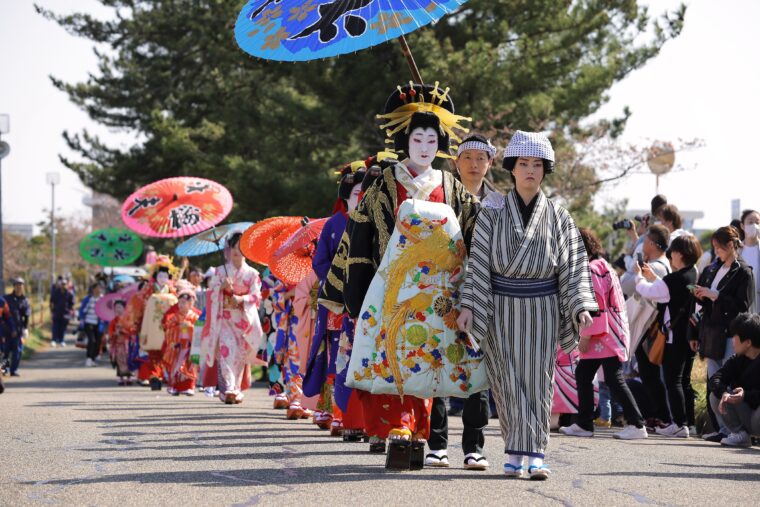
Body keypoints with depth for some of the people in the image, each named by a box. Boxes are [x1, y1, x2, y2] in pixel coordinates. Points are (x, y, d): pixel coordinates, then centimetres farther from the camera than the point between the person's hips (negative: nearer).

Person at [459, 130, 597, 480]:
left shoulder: (558, 216, 7)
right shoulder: (493, 214, 4)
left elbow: (573, 264, 4)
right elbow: (478, 261, 1)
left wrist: (581, 306, -7)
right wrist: (468, 305, -7)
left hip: (542, 310, 0)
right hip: (501, 308, 0)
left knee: (537, 380, -5)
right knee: (508, 381, -2)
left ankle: (534, 454, -9)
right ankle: (517, 453, 1)